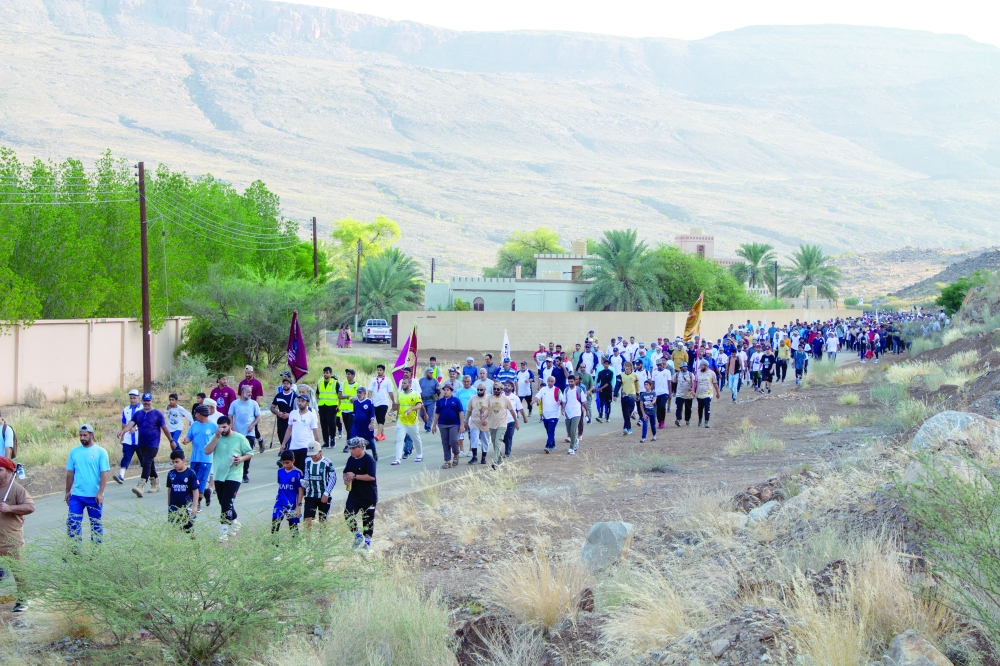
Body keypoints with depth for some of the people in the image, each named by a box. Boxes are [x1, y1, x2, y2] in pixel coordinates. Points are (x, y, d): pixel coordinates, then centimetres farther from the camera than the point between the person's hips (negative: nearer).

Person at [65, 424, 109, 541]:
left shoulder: (100, 452, -4)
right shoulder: (74, 452, 6)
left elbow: (105, 474, -7)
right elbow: (70, 473, 12)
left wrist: (100, 493, -14)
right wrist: (67, 491, 11)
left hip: (94, 496, -3)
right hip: (76, 495, 3)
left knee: (96, 523, 8)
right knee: (72, 522, -4)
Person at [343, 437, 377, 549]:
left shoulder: (369, 460, -15)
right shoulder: (351, 459, 8)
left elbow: (371, 476, -25)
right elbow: (346, 472, 22)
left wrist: (354, 476, -24)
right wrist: (346, 478, -2)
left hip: (368, 496, -6)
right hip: (354, 495, 6)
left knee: (367, 518, 5)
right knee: (348, 514, -7)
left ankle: (367, 540, 18)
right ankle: (358, 536, 11)